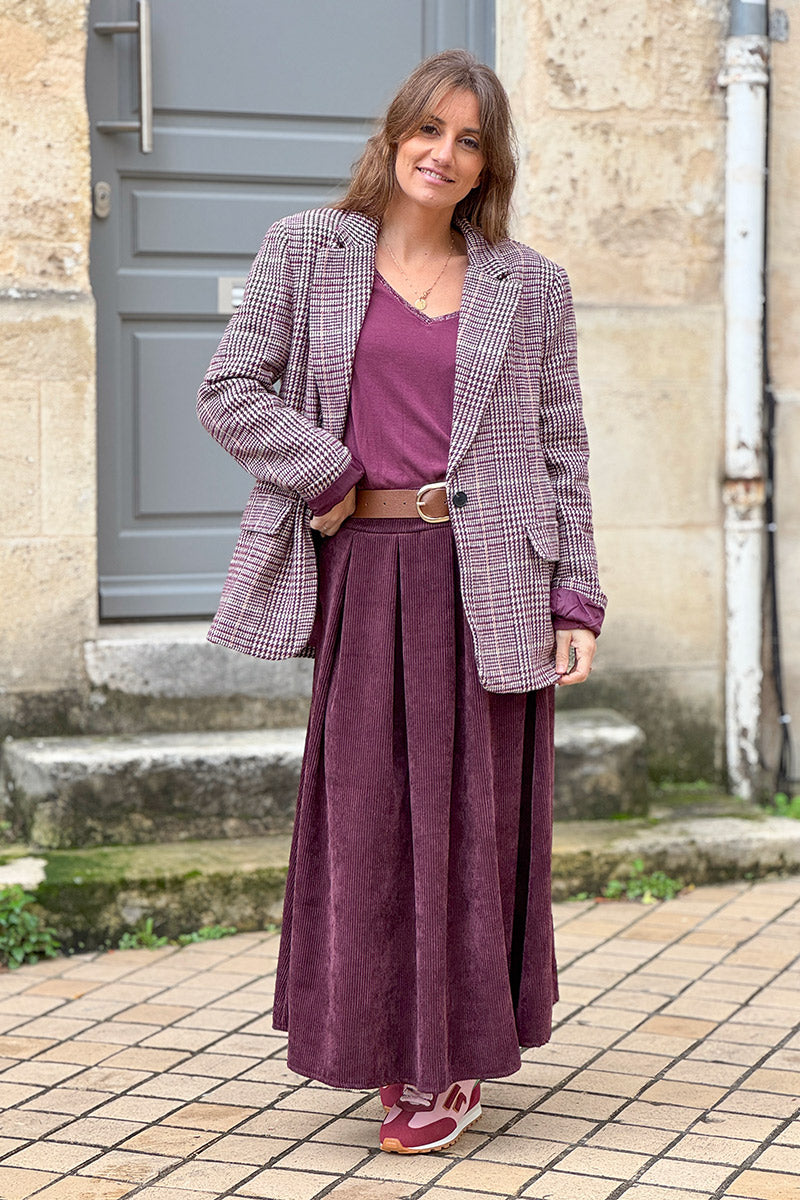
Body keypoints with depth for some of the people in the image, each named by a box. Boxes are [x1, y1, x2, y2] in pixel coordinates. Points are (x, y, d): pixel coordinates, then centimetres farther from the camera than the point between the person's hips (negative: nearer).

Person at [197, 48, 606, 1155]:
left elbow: (563, 449, 6)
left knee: (472, 812, 3)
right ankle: (390, 1041, 21)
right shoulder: (308, 252, 6)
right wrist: (329, 475, -6)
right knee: (366, 811, 4)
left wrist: (576, 602, 0)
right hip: (364, 574, 0)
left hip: (488, 583, 0)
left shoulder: (529, 286, 7)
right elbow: (228, 394, 3)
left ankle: (452, 1063, 14)